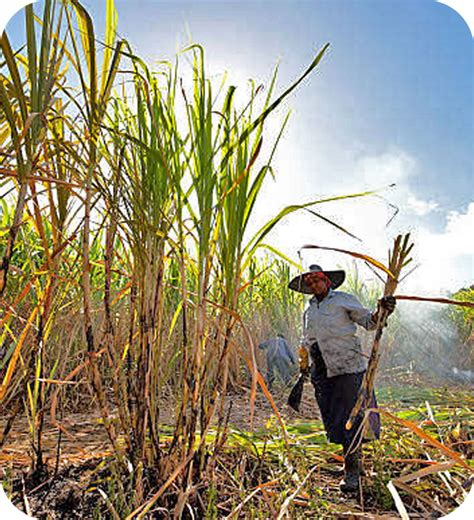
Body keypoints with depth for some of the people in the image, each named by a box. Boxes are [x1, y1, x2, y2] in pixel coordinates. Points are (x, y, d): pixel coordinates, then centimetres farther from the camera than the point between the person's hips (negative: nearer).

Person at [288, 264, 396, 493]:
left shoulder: (344, 300, 0)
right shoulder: (308, 311, 15)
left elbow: (368, 321, -3)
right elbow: (306, 343, 23)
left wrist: (380, 312, -24)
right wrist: (303, 370, 23)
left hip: (348, 368, -5)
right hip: (322, 373, 6)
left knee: (349, 420, -5)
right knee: (332, 421, 11)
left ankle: (352, 472, 9)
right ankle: (352, 459, 31)